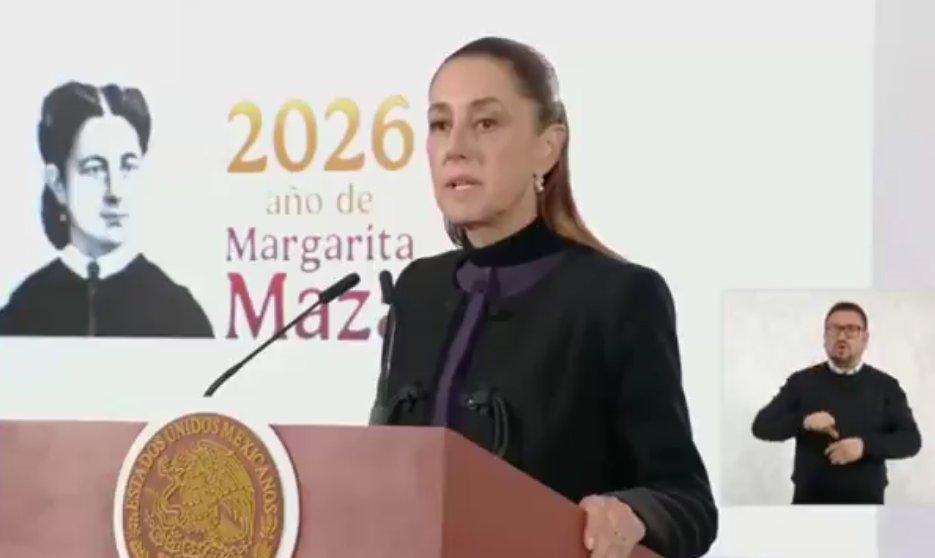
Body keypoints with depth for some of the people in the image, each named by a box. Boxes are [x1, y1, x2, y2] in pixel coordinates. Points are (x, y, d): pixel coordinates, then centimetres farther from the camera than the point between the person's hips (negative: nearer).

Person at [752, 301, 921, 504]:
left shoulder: (885, 386, 5)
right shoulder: (802, 382, 5)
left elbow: (911, 439, -1)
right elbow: (762, 425, 0)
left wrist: (865, 445, -20)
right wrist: (803, 421, -20)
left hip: (865, 503, 0)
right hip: (811, 502, 0)